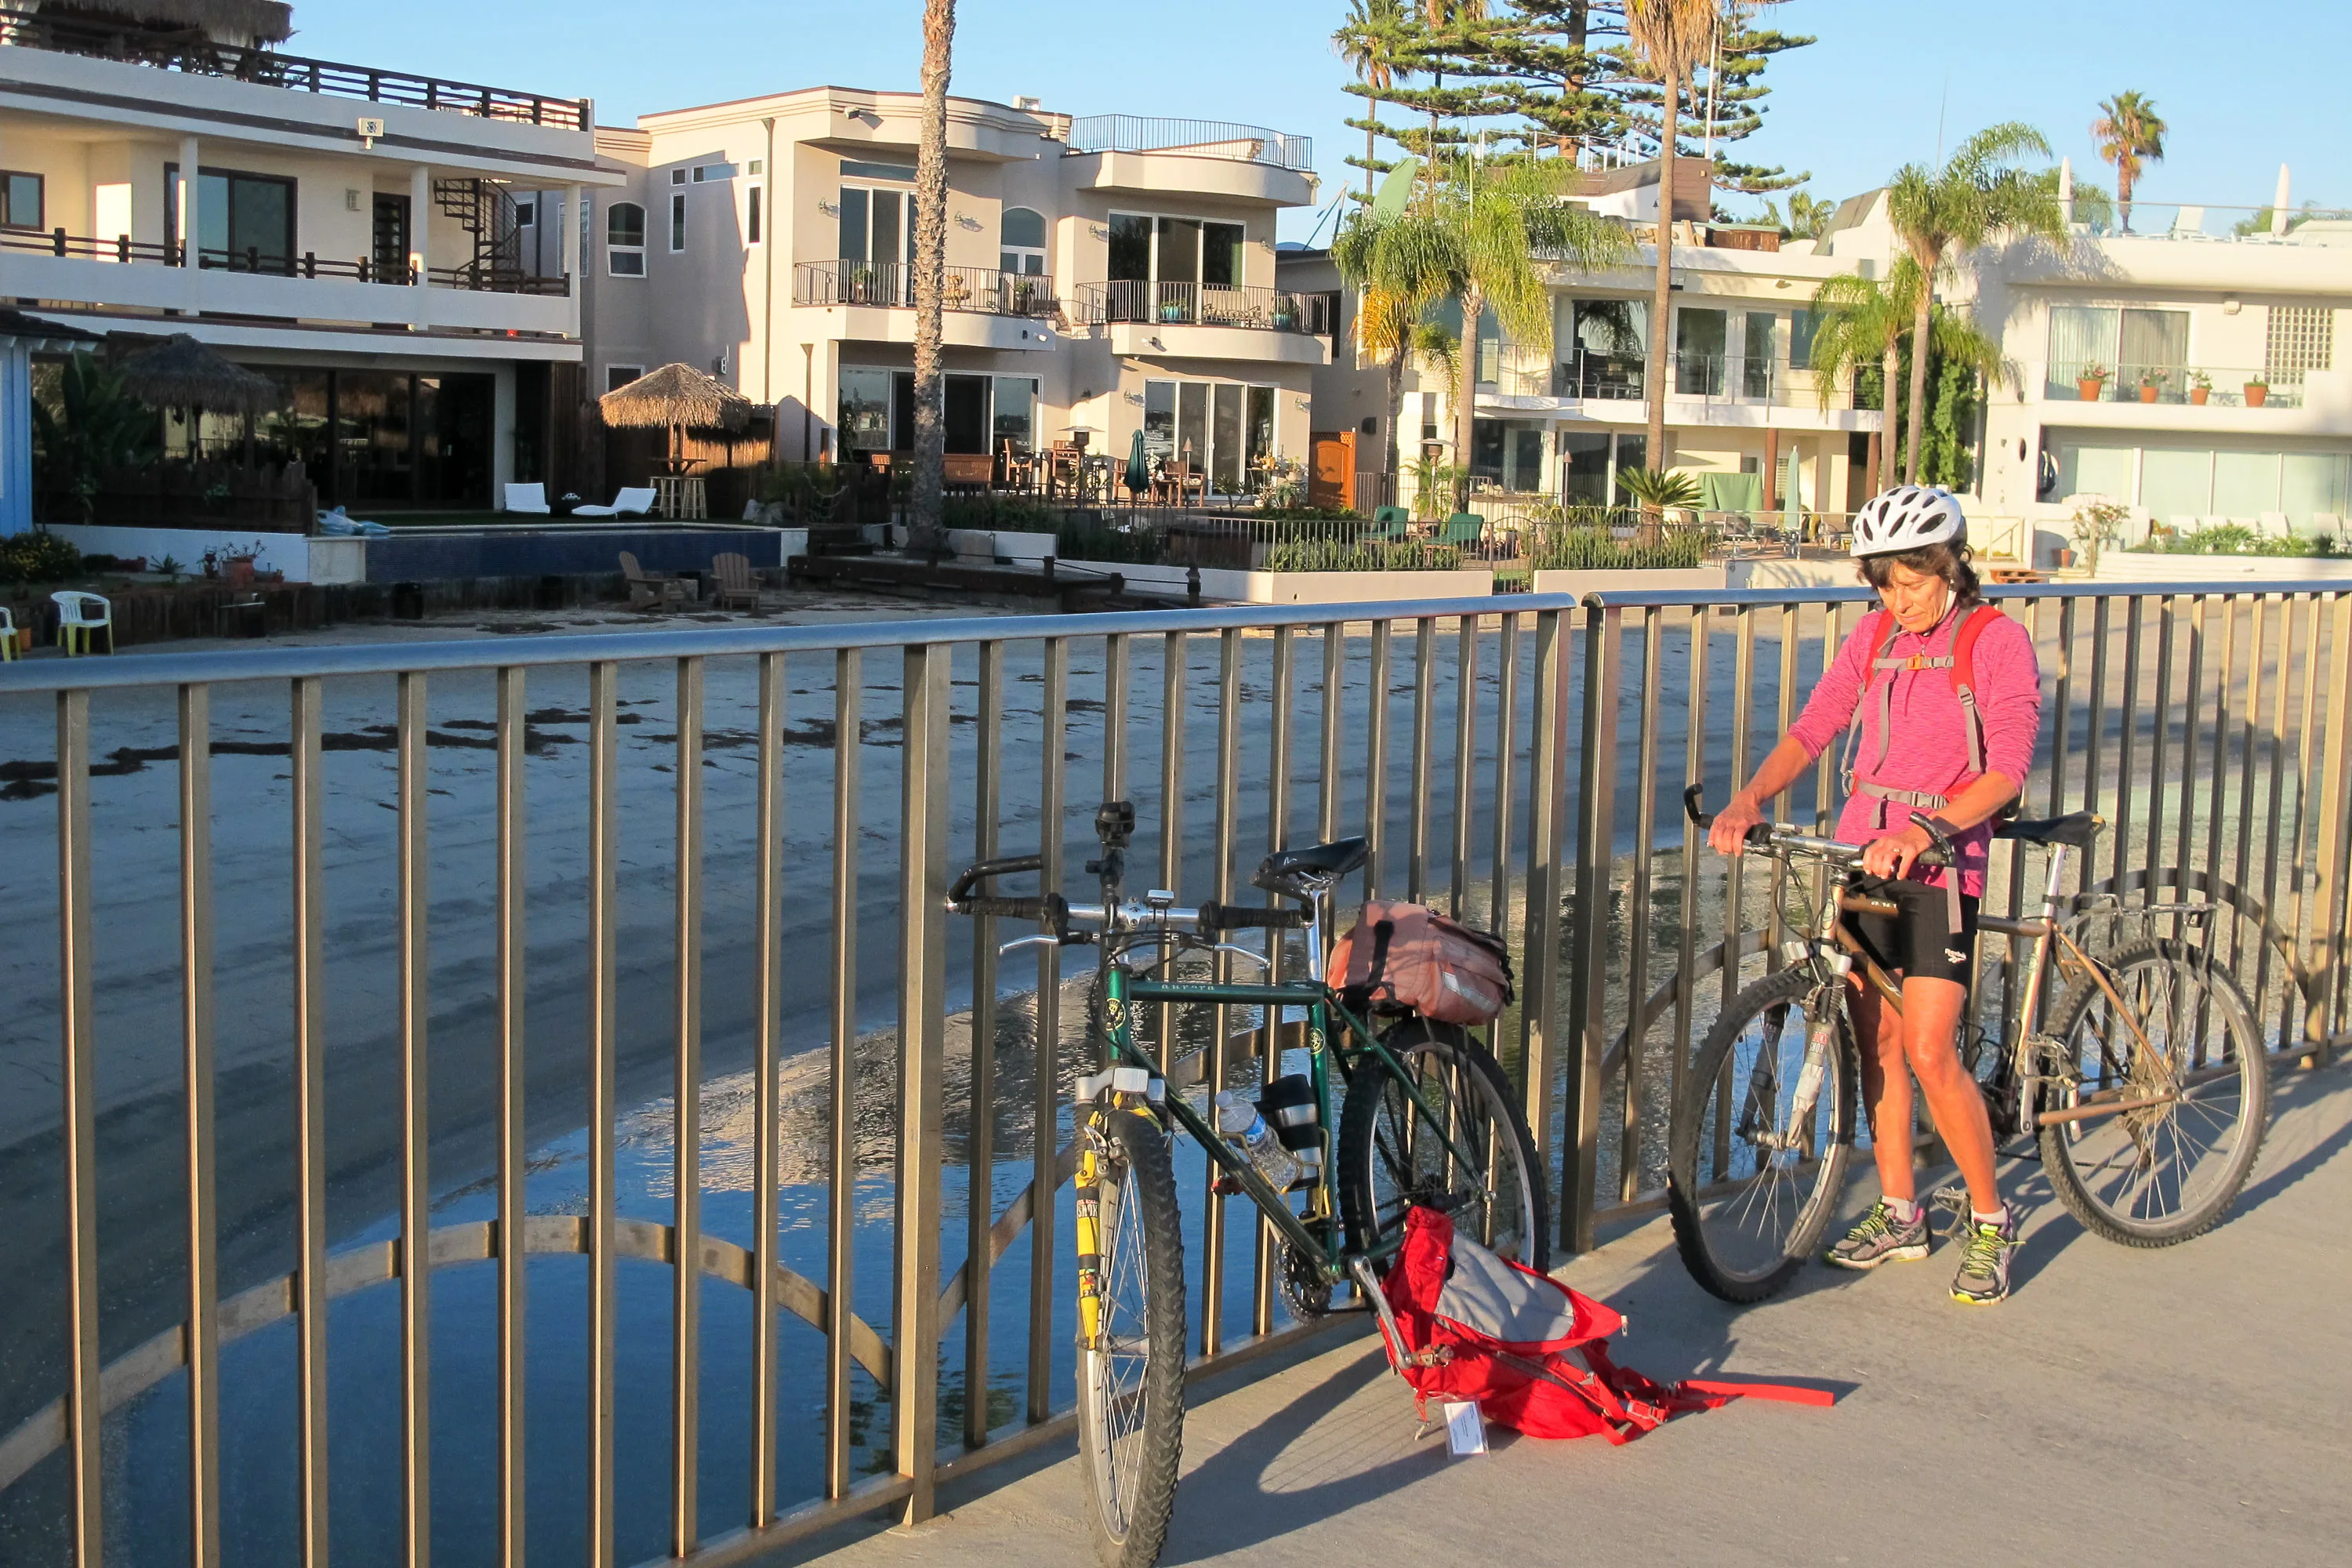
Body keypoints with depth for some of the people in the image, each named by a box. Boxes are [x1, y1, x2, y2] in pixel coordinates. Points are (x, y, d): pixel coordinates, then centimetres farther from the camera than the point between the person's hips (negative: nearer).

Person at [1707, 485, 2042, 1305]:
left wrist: (1924, 831, -30)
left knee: (1928, 1053, -10)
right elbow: (1811, 730, 4)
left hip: (1938, 865, -5)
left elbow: (2006, 769, -15)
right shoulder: (1873, 638, 10)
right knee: (1876, 1041, 10)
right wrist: (1748, 800, -13)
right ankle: (1899, 1214, 23)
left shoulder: (1996, 641, -6)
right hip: (1860, 856, 5)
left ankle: (1991, 1221, 8)